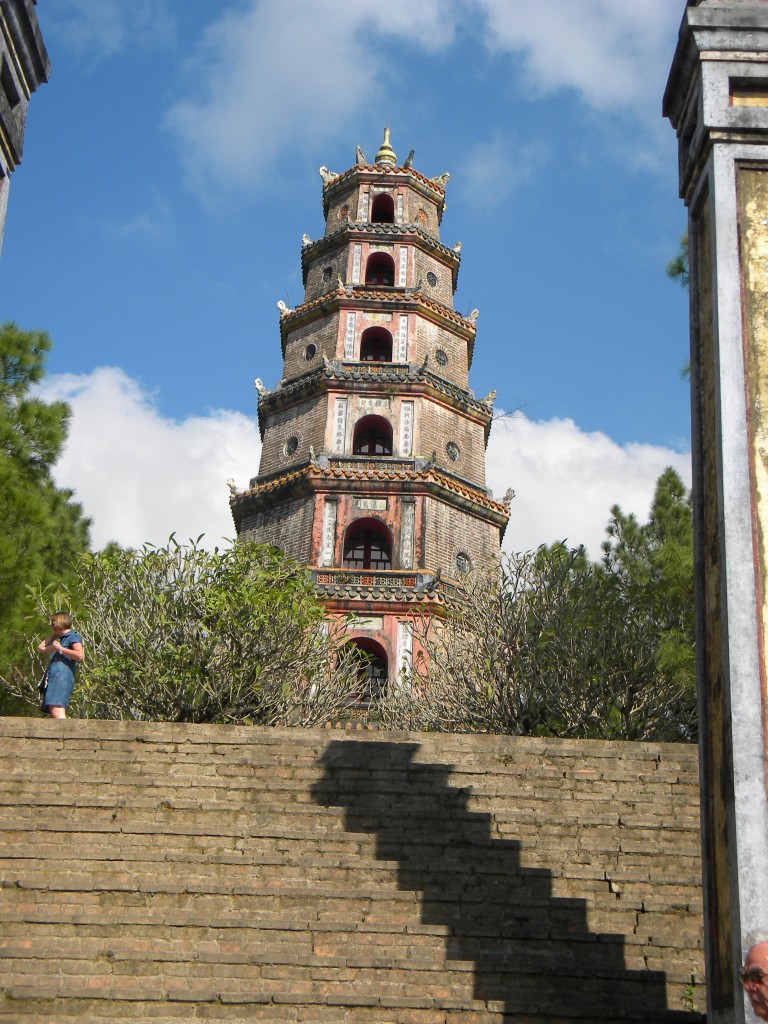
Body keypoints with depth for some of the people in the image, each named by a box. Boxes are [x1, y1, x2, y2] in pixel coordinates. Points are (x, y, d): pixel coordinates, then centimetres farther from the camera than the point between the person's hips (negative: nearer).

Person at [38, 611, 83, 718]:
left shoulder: (73, 636, 2)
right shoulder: (60, 639, 30)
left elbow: (79, 655, -14)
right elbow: (41, 647, 37)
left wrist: (60, 649, -10)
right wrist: (53, 634, 31)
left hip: (63, 678, -10)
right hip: (54, 678, 10)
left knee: (57, 712, -25)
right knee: (53, 713, 2)